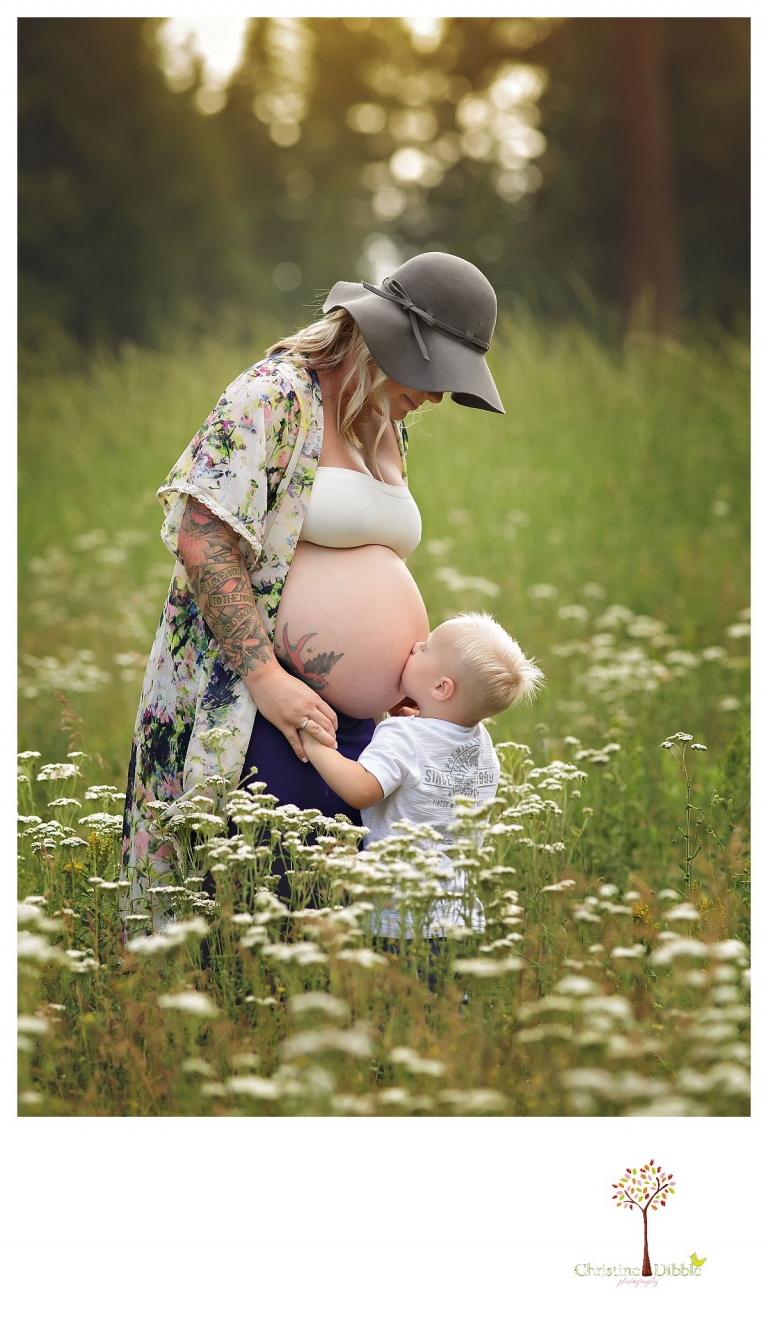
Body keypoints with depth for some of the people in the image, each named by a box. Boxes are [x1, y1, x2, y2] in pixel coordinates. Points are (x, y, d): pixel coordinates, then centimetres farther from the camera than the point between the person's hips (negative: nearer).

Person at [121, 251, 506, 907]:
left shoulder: (389, 431, 17)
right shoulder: (278, 393, -9)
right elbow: (201, 538, -17)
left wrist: (402, 681, 7)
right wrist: (265, 677, -22)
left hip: (354, 726, 8)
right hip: (245, 706, -8)